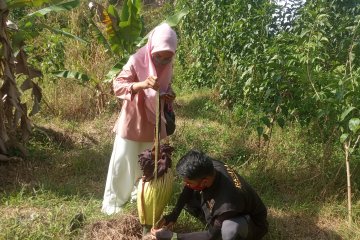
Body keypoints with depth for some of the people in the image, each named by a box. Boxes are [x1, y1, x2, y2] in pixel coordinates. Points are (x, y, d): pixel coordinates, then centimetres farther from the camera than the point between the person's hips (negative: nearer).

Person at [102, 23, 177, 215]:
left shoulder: (168, 66, -1)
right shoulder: (137, 61, -19)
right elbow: (117, 85, -25)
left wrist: (169, 97, -9)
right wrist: (141, 85, -41)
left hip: (153, 122, 5)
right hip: (132, 121, -5)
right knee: (123, 162, 3)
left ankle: (140, 192, 40)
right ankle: (113, 200, 19)